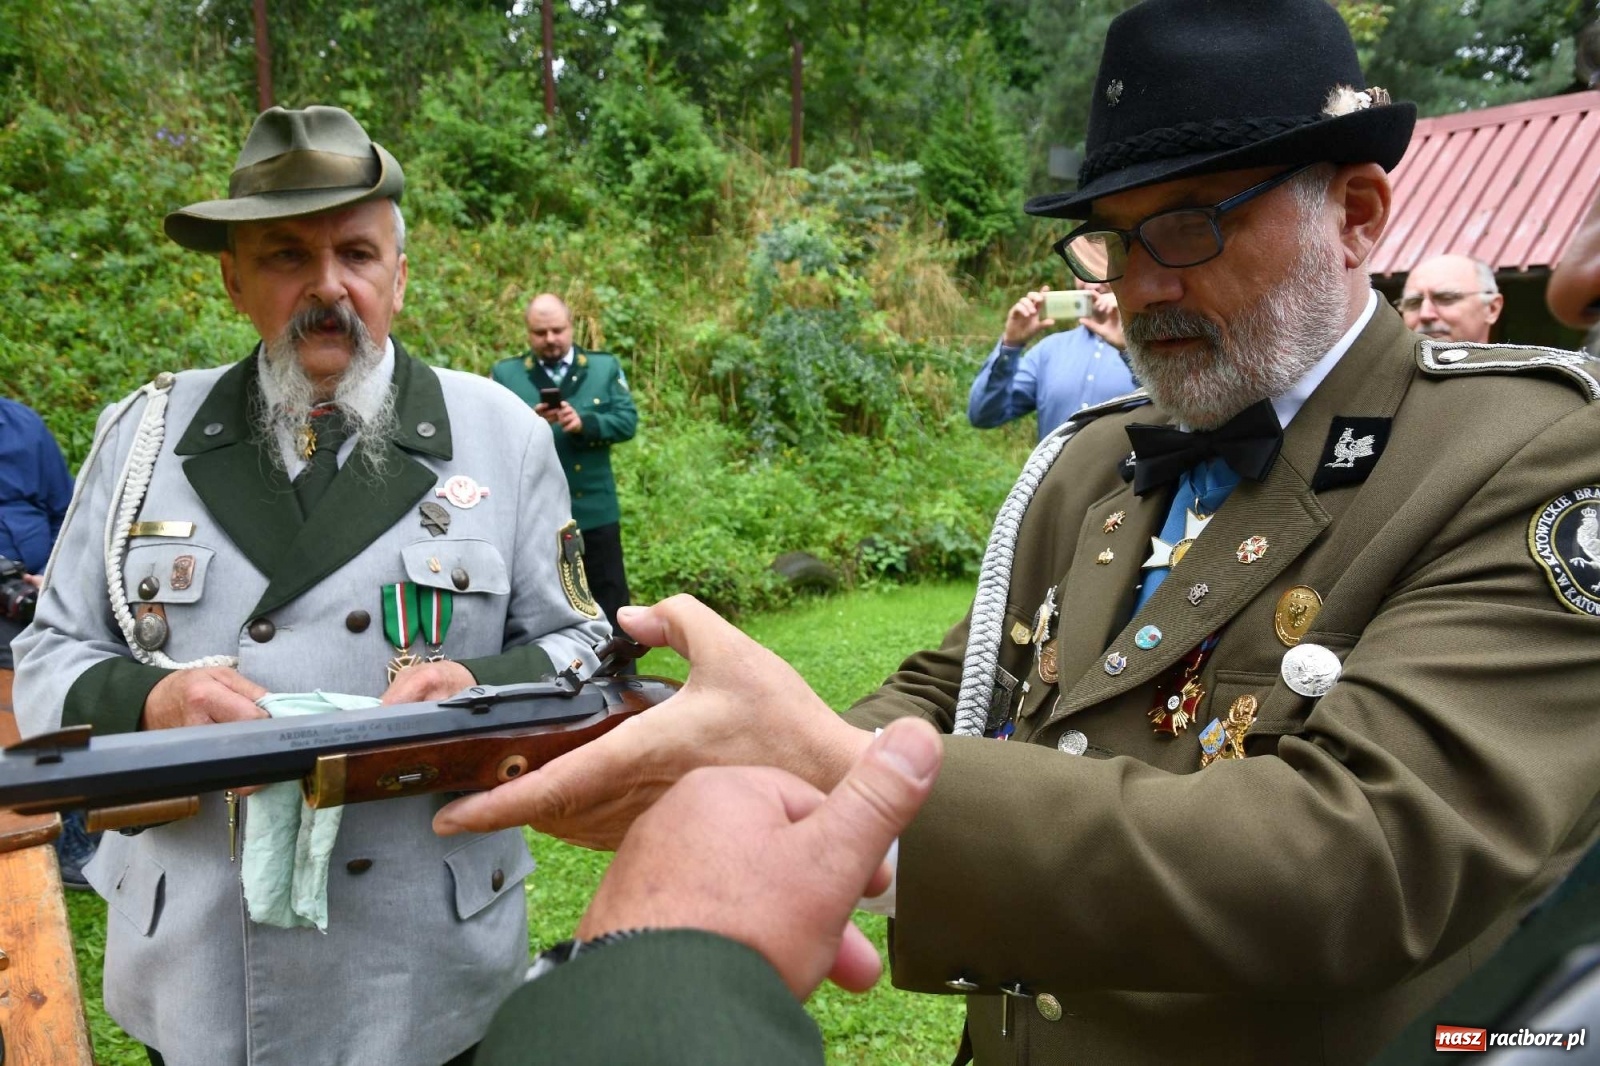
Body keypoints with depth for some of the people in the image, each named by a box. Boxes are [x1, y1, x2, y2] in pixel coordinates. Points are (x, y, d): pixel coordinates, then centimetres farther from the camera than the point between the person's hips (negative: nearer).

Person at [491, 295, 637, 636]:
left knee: (610, 604, 8)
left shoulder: (605, 366, 6)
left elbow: (627, 421, -3)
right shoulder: (505, 374, 4)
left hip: (595, 511, 1)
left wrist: (585, 423, -20)